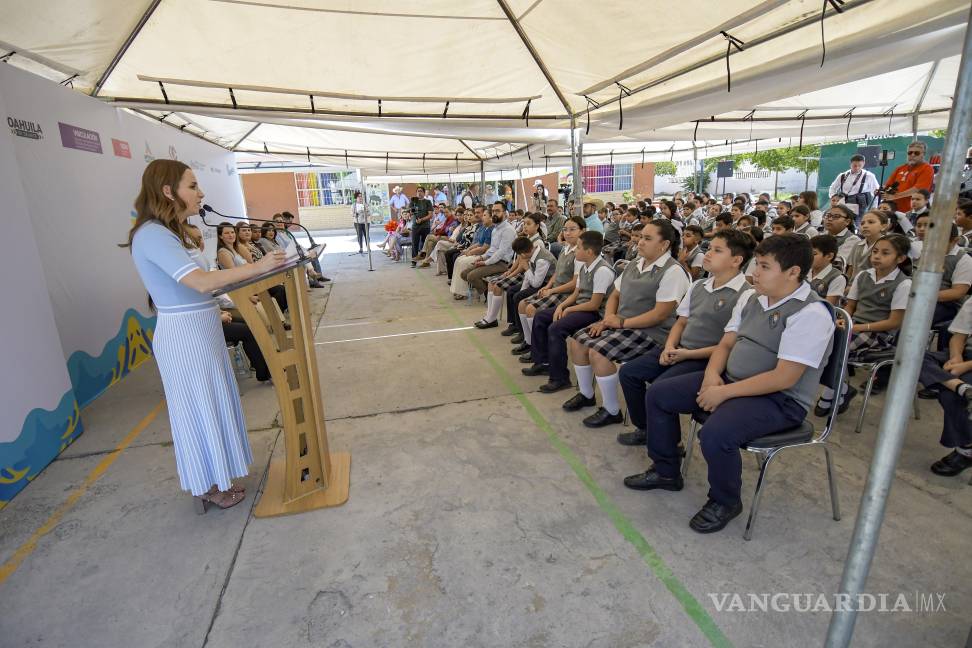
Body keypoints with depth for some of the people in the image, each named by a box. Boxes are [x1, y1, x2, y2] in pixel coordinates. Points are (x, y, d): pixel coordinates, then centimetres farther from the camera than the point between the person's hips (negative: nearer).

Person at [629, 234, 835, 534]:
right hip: (729, 379, 8)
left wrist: (724, 392, -22)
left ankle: (725, 502, 1)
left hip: (780, 400, -8)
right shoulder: (750, 298, 6)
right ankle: (665, 471, 19)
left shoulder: (811, 314, -18)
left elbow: (784, 378, -24)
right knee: (657, 394, 1)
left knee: (715, 434, -34)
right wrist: (712, 374, -10)